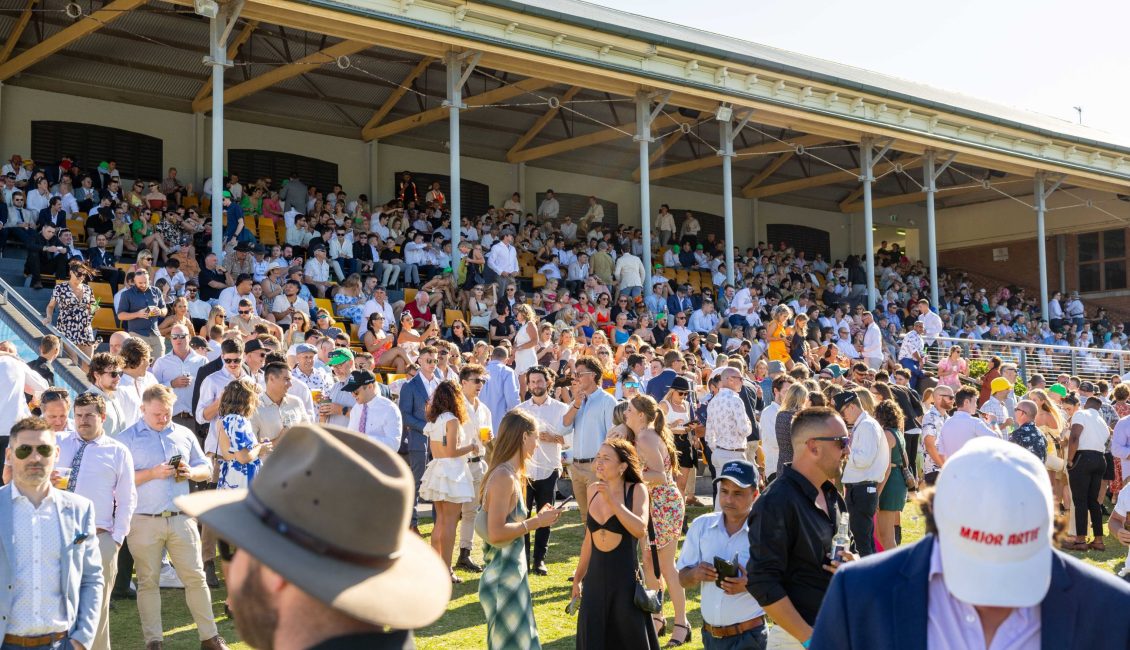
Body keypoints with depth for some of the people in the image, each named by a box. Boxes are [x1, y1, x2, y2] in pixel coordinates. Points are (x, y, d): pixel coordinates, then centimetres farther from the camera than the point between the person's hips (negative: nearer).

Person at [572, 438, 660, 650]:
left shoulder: (636, 490, -8)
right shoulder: (593, 491, 5)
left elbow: (640, 530, -23)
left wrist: (611, 500, -24)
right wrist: (578, 577, 18)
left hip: (626, 581, -4)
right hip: (595, 580, 4)